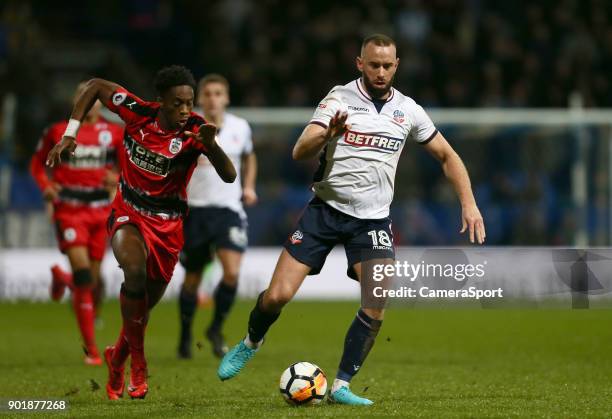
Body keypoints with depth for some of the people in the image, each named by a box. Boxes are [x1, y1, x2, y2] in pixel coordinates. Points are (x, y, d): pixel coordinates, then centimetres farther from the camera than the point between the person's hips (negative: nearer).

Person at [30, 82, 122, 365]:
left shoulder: (114, 133, 3)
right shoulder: (58, 132, 0)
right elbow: (38, 163, 11)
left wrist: (119, 178, -12)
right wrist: (46, 186, -7)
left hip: (101, 211, 3)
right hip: (69, 210, -3)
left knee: (94, 277, 5)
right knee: (83, 275, -16)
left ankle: (62, 279, 45)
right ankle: (90, 348, -9)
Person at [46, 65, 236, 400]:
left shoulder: (195, 130, -19)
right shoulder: (138, 112, -16)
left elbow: (229, 176, -29)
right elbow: (95, 86, 1)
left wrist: (211, 145, -48)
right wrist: (69, 135, -4)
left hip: (168, 224, 1)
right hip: (128, 214, -1)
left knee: (145, 307, 11)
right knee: (135, 269, -32)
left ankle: (117, 359, 43)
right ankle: (137, 364, -19)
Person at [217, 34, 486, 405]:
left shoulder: (408, 110, 3)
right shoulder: (340, 99, -7)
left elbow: (447, 155, 14)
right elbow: (300, 152, -16)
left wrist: (469, 203, 3)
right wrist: (328, 134, -37)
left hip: (373, 219, 2)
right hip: (326, 210, -2)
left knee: (377, 307, -16)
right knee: (278, 295, -8)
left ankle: (341, 386, -2)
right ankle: (251, 343, 24)